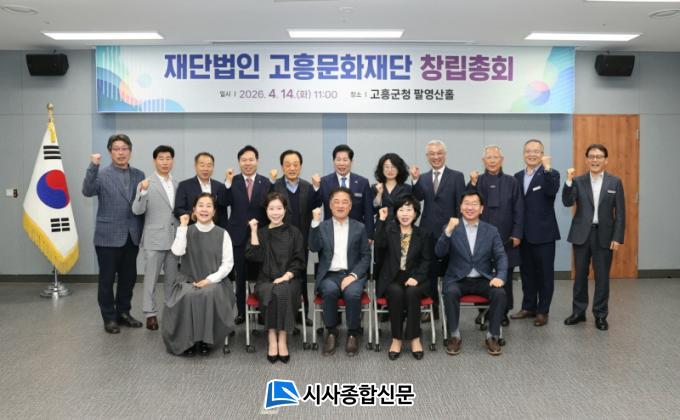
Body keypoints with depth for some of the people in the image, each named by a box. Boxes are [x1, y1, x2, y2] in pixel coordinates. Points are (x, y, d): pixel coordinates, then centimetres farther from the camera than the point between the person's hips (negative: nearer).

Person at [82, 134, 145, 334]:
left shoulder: (139, 175, 8)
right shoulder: (101, 174, -4)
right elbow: (88, 191, -22)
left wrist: (143, 232, 0)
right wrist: (93, 166, -34)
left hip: (132, 236, 4)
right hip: (108, 236, -4)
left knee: (129, 277, 12)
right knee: (107, 279, 5)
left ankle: (123, 312, 27)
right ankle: (109, 317, 17)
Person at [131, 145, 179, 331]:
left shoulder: (177, 184, 9)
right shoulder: (146, 184, -6)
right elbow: (137, 210, -15)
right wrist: (143, 192, -31)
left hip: (174, 239, 5)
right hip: (154, 239, -4)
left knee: (172, 278, 12)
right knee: (151, 279, 4)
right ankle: (150, 314, 12)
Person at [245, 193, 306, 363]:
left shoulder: (294, 232, 12)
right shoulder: (261, 233, 15)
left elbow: (299, 260, 5)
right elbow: (254, 256, 0)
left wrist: (286, 276, -11)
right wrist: (254, 231, -4)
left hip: (288, 279, -1)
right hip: (266, 281, 1)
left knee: (282, 291, -35)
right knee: (270, 293, -34)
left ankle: (282, 341, -30)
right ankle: (272, 341, -30)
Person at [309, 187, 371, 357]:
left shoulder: (359, 228, 11)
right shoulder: (322, 226, 11)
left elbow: (366, 256, 5)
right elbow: (314, 248, -6)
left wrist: (353, 275, -11)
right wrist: (315, 222, -15)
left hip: (352, 274, 0)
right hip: (329, 275, 0)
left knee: (352, 293, -32)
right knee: (330, 290, -32)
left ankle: (353, 333, -8)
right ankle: (331, 332, -10)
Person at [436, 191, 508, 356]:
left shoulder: (491, 230, 8)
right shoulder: (451, 228, 2)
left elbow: (501, 256, 1)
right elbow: (439, 253, -11)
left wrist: (500, 276, -18)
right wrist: (448, 231, -27)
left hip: (483, 280, 2)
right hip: (457, 280, -1)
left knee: (499, 293, -26)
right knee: (450, 293, -32)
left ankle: (493, 336, -8)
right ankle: (454, 336, -14)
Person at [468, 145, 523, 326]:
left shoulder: (511, 182, 8)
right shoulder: (476, 180, 7)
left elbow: (518, 210, 4)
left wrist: (517, 234, -4)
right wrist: (472, 183, -14)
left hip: (506, 238, 0)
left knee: (505, 277, 5)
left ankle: (503, 312, 15)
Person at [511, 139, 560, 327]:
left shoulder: (551, 174, -3)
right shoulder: (518, 176, 11)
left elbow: (552, 191, -25)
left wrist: (547, 168, -30)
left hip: (543, 232, -5)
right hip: (524, 233, 5)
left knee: (544, 273, 4)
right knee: (526, 272, 13)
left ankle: (542, 311, 13)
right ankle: (528, 307, 25)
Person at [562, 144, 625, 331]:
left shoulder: (615, 182, 1)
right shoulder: (578, 181, 2)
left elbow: (620, 212, 0)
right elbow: (567, 202, -11)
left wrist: (617, 237, -6)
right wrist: (569, 181, -23)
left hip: (604, 235, -1)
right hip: (582, 234, 1)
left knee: (602, 276, 5)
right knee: (580, 275, 9)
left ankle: (600, 315, 17)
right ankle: (578, 312, 21)